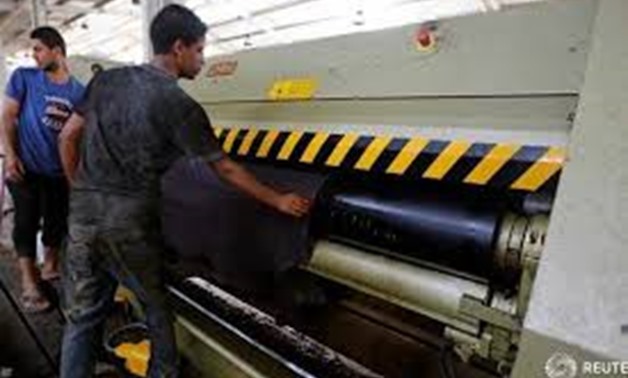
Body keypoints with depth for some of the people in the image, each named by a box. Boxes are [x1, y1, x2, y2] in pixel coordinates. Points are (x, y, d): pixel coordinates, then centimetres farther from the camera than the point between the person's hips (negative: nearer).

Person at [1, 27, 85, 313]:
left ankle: (49, 268, 33)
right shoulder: (24, 77, -3)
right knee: (27, 222, 2)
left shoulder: (78, 91, 2)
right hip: (25, 166, -2)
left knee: (57, 222, 12)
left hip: (59, 171, 3)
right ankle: (29, 282, 10)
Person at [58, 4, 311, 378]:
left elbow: (68, 136, 11)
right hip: (129, 223, -5)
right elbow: (225, 169, -6)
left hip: (82, 216, 5)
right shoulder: (179, 104, -9)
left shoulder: (107, 78, 8)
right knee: (156, 306, 19)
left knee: (83, 317, 16)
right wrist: (278, 200, 1)